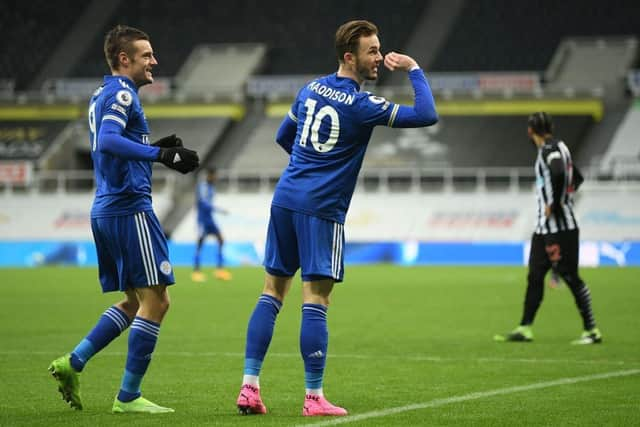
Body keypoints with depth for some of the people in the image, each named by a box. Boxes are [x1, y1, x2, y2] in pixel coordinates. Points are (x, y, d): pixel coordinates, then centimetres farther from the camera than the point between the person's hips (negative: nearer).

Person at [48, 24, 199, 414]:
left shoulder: (103, 96, 20)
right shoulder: (122, 93, -11)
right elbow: (108, 141, -27)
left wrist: (154, 148, 19)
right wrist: (159, 154, -31)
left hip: (106, 210, 10)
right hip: (130, 208, -10)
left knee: (136, 301, 17)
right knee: (156, 300, -5)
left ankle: (73, 363, 10)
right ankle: (129, 396, -3)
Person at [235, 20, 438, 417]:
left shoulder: (311, 89, 11)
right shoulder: (361, 104, -11)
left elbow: (283, 137, 24)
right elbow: (427, 115, -14)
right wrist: (414, 69, -1)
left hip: (286, 198, 7)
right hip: (322, 209, -7)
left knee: (272, 292, 10)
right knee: (316, 301, -5)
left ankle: (249, 386, 7)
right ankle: (314, 398, -3)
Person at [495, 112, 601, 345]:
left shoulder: (551, 149, -14)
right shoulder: (557, 147, 14)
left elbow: (558, 175, -33)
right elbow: (577, 177, 27)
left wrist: (554, 204, -22)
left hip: (560, 227, -9)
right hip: (544, 227, 9)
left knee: (570, 276, -5)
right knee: (535, 277, 10)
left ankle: (591, 330, 0)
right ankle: (525, 329, 15)